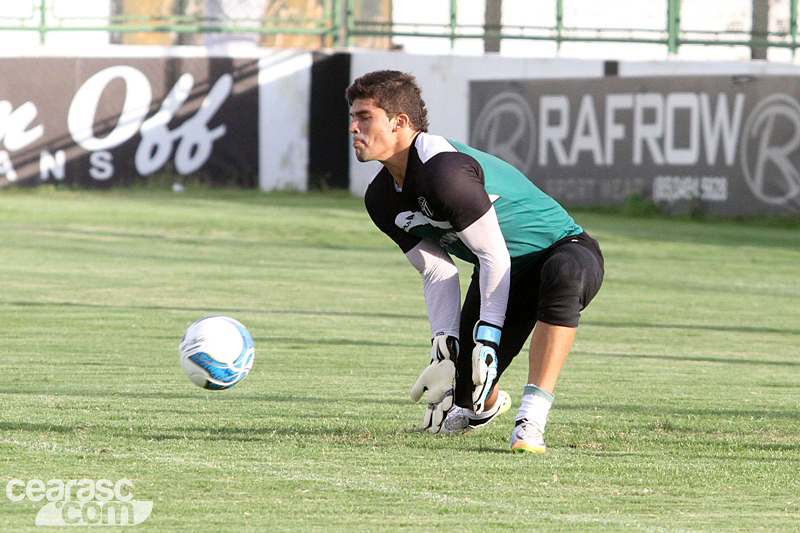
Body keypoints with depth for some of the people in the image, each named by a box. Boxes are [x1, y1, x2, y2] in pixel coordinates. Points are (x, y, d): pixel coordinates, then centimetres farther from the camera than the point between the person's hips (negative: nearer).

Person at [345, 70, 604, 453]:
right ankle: (488, 402, 43)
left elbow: (494, 255, -27)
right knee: (462, 397, 1)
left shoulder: (444, 171, -31)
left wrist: (487, 338, -28)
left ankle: (531, 420, -45)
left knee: (563, 274, -45)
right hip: (503, 274, 8)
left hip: (565, 251, -8)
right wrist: (444, 348, -11)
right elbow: (437, 274, 0)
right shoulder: (382, 199, -3)